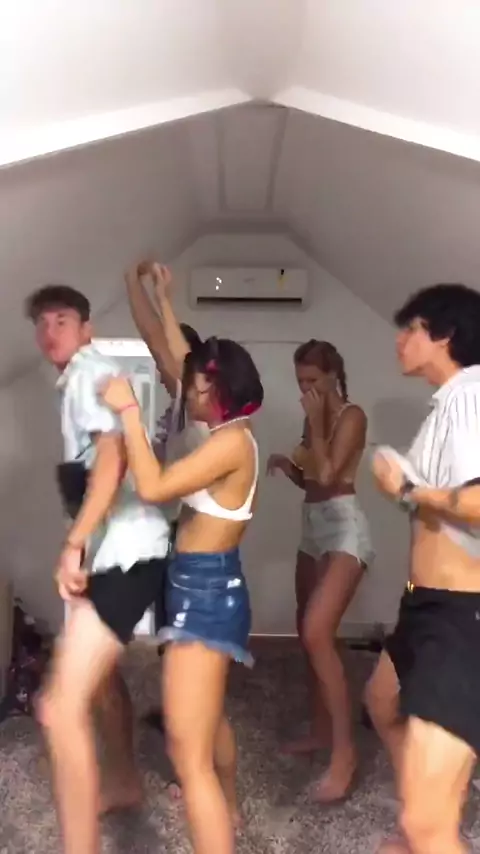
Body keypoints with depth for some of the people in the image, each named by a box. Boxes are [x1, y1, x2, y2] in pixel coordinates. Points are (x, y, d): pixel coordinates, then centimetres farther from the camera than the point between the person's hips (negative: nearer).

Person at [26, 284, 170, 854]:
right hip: (113, 548, 11)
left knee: (61, 707, -15)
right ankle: (125, 783, 49)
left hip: (126, 551, -11)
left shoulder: (90, 372, -10)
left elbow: (112, 456, -24)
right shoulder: (75, 380, 20)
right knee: (97, 672, 28)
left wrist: (74, 543, -30)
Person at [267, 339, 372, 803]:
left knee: (317, 634, -19)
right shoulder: (315, 419, 14)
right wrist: (285, 463, 1)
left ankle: (344, 751, -9)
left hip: (344, 528, -9)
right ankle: (321, 729, 27)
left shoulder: (351, 416, -10)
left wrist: (315, 421, -14)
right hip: (313, 527, 9)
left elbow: (328, 475, -21)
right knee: (309, 633, 13)